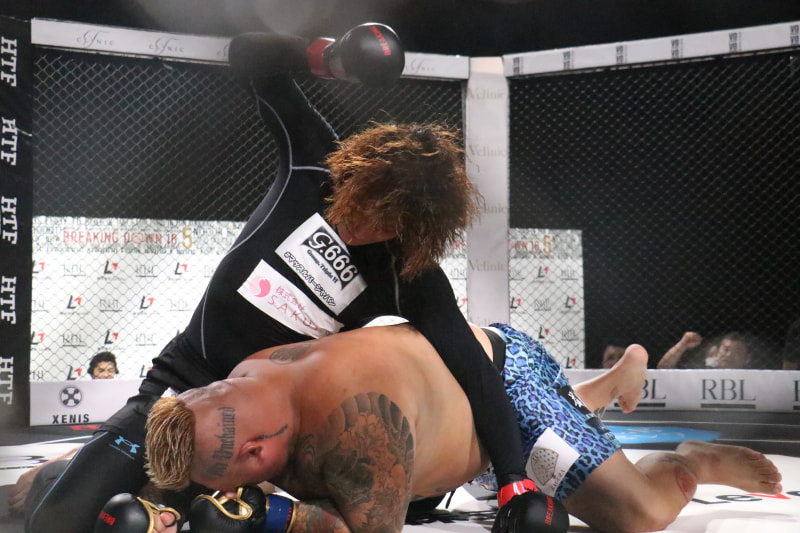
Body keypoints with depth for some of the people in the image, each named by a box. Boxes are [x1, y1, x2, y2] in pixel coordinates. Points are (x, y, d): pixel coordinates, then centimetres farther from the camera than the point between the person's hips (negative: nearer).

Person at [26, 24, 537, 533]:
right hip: (184, 385, -1)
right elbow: (251, 54, -6)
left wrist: (518, 484, -22)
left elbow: (476, 373, -15)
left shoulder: (413, 276, -15)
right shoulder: (315, 163, -13)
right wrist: (326, 56, -25)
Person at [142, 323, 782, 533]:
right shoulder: (247, 381, -21)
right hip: (458, 355, 8)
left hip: (506, 367, -8)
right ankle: (618, 378, 62)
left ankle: (693, 461, 24)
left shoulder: (357, 416, -47)